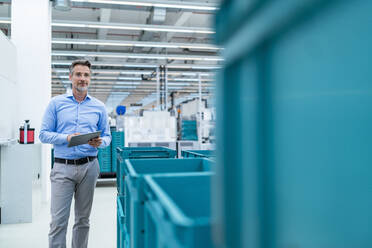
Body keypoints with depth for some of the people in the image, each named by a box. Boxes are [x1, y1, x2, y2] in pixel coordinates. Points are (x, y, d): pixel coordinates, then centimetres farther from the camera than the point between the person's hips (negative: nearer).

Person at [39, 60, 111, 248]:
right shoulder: (56, 103, 4)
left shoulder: (99, 107, 9)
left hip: (89, 167, 2)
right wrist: (67, 138, -15)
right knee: (58, 220, -3)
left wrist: (100, 142, -12)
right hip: (63, 167, -2)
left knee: (83, 219, 11)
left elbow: (107, 136, 11)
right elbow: (44, 134, 1)